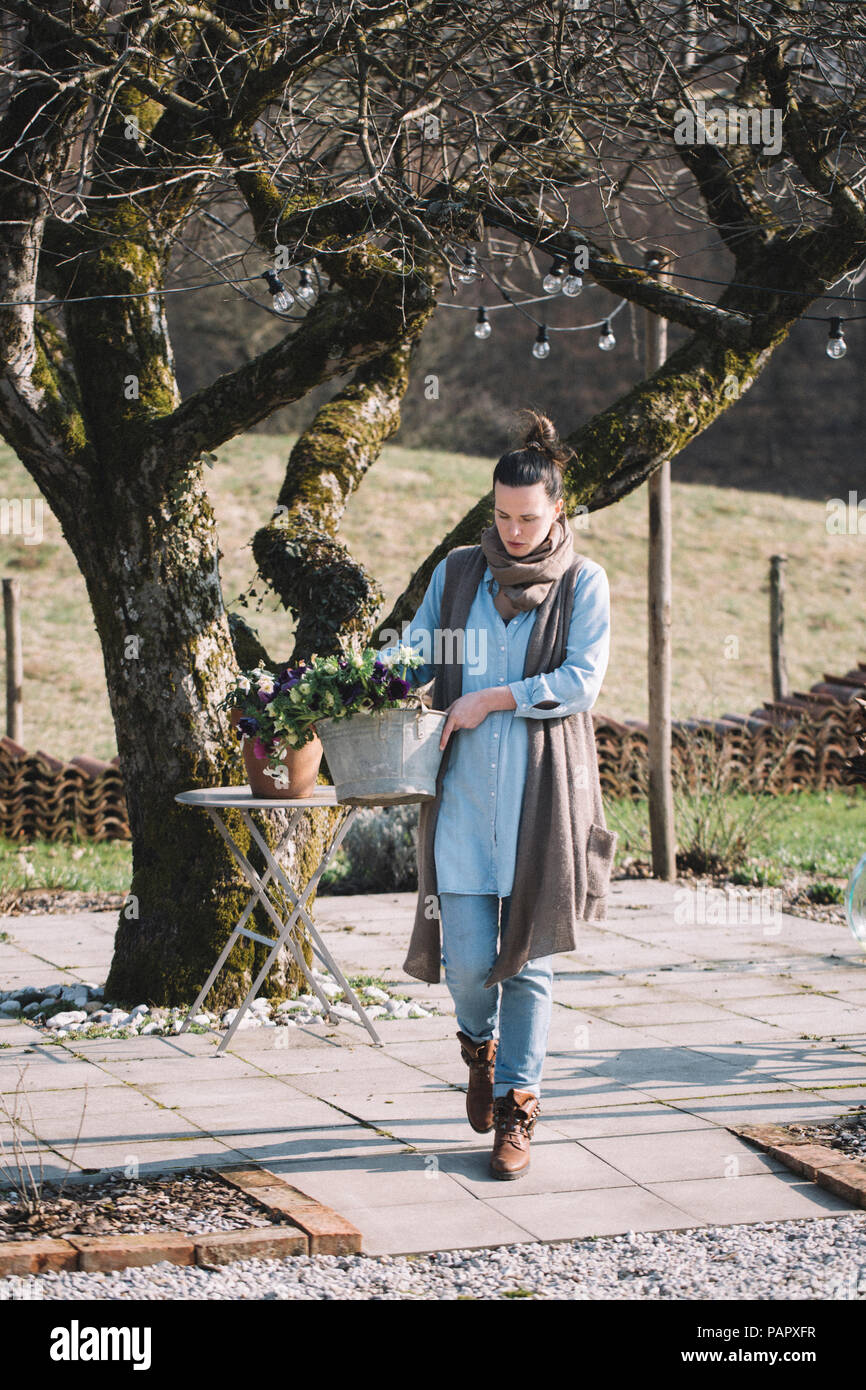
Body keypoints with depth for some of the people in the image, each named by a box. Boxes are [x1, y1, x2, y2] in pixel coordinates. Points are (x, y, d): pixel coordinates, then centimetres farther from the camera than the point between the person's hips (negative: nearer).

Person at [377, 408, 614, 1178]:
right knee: (469, 957, -4)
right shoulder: (456, 572, 11)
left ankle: (516, 1111, 11)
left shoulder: (584, 582, 2)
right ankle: (480, 1046, 30)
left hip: (542, 795, -2)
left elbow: (582, 681, -7)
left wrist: (492, 699, -13)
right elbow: (414, 652, 15)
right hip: (465, 793, 2)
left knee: (528, 960, -1)